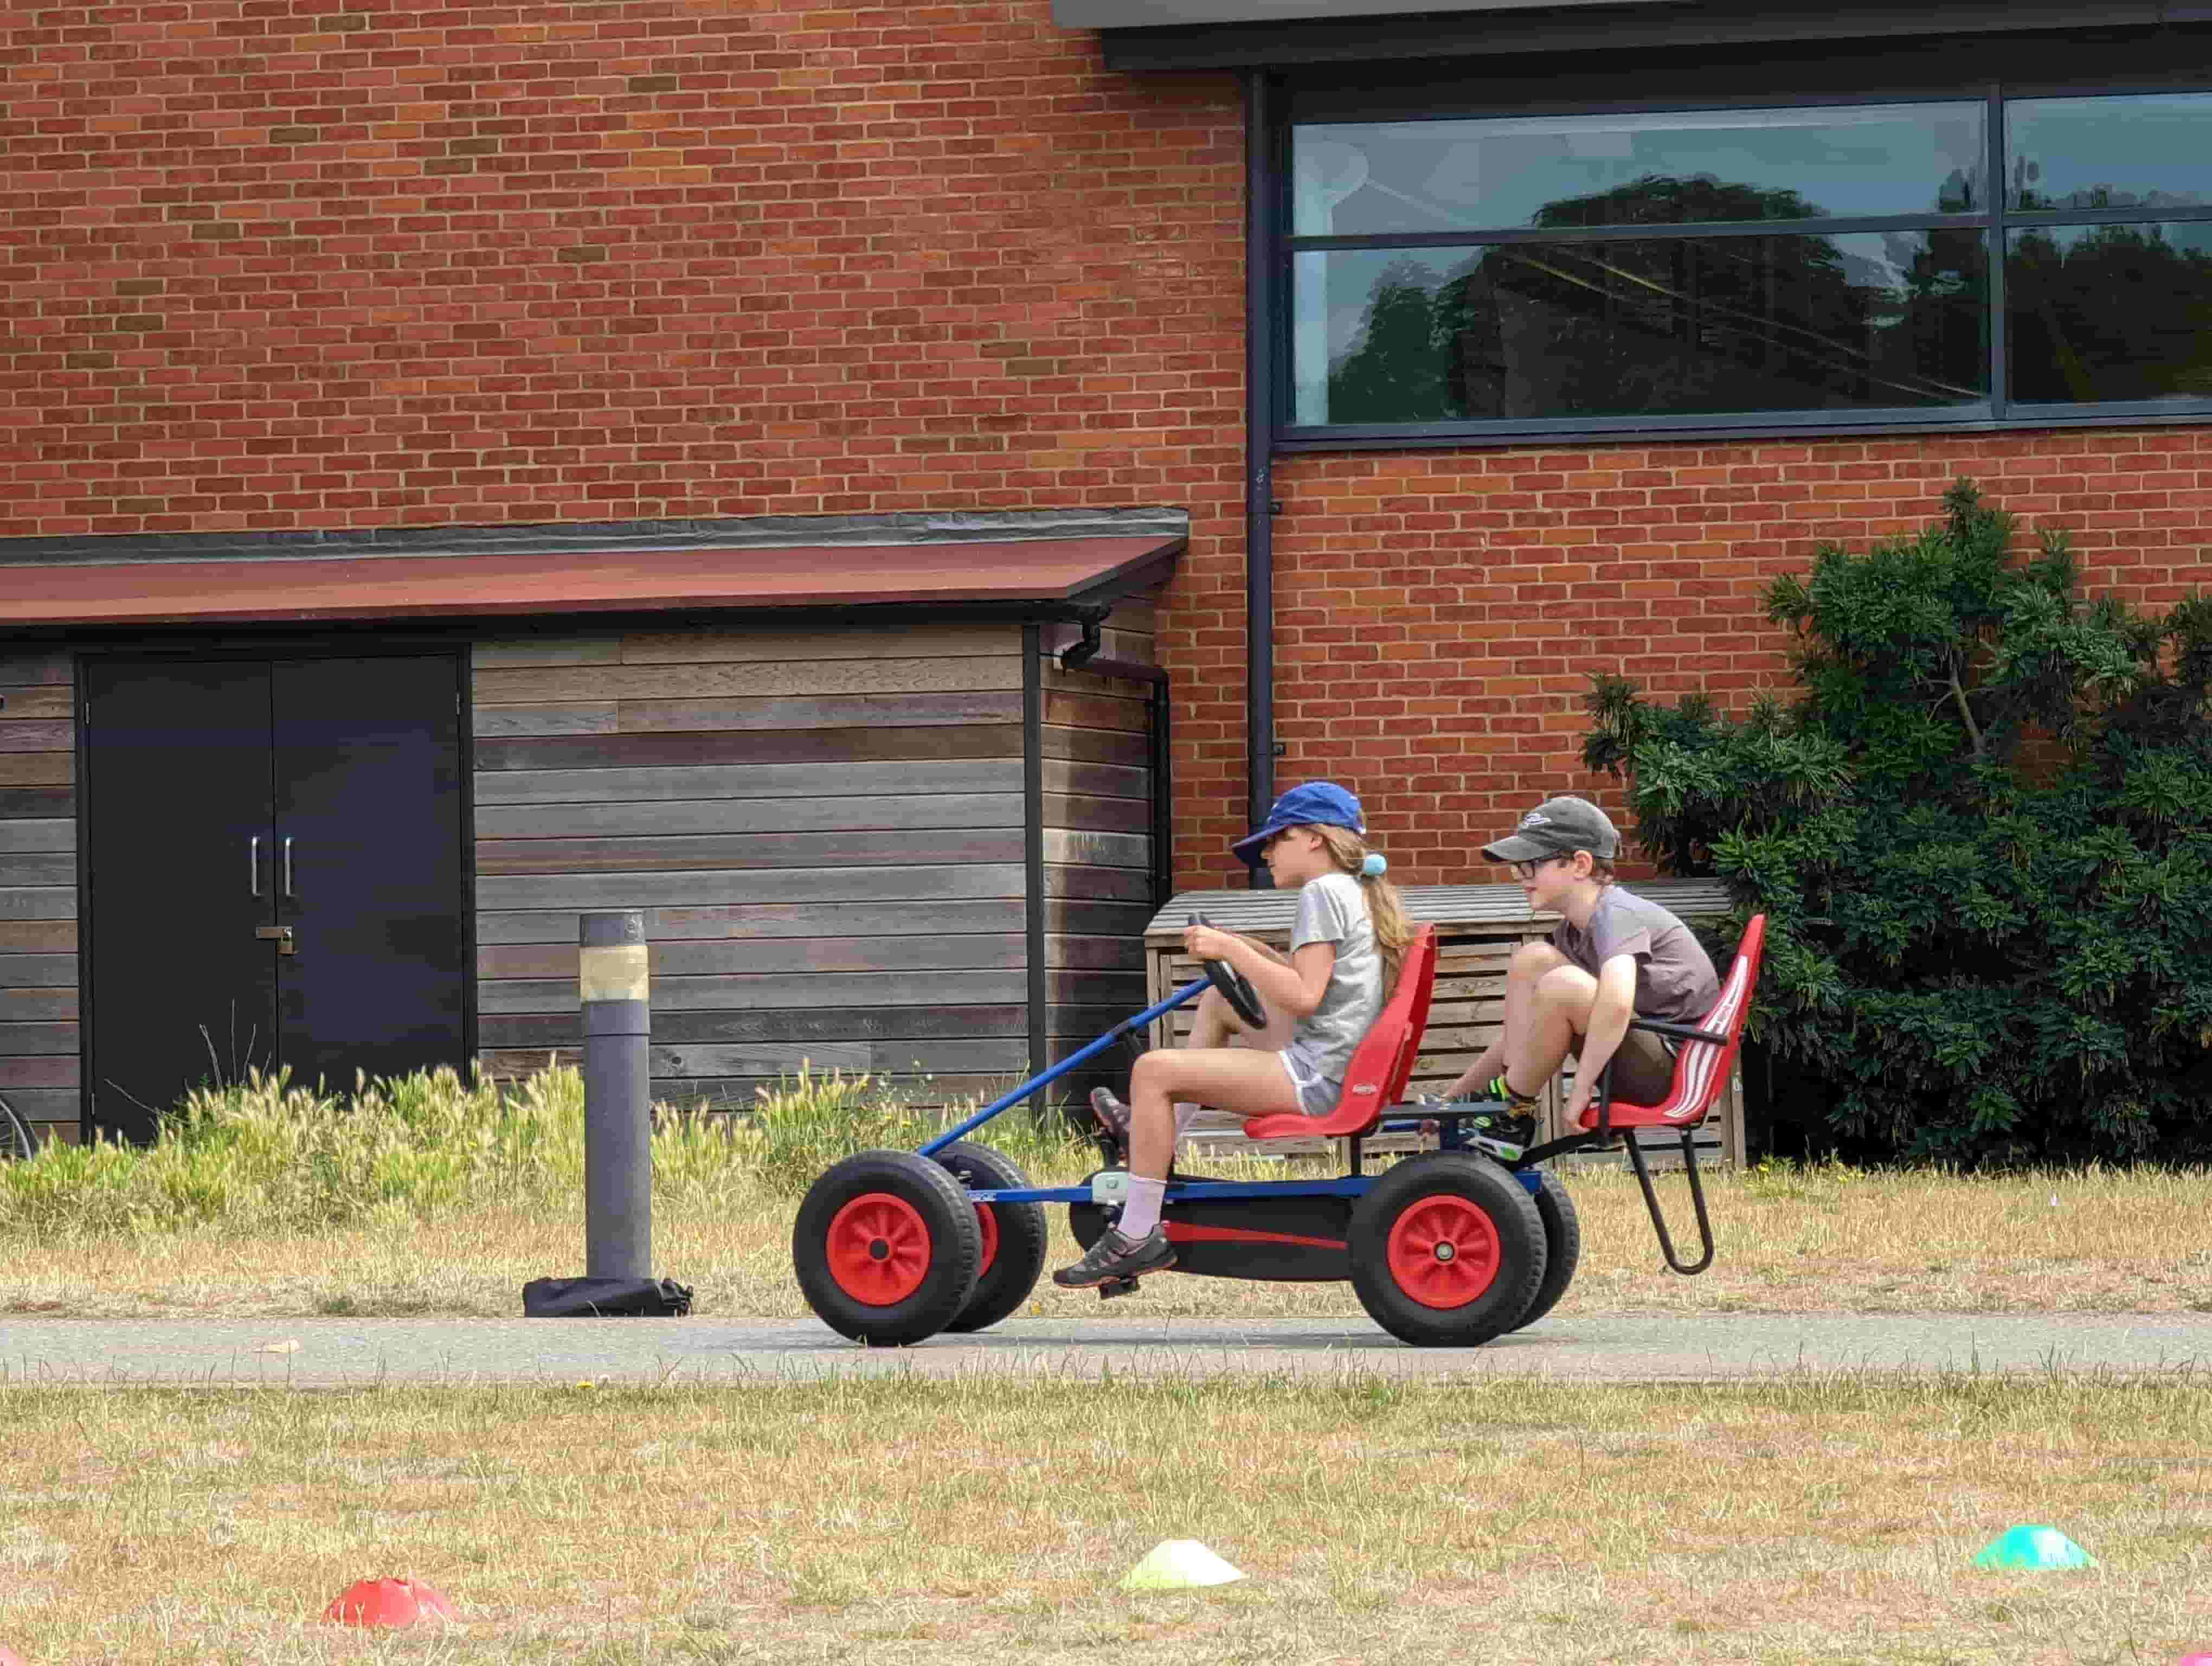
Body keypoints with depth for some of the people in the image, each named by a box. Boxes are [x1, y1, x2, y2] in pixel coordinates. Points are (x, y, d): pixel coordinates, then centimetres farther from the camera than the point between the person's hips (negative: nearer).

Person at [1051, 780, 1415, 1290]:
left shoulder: (1322, 891, -12)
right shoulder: (1360, 892, 18)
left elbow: (1305, 996, -22)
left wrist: (1232, 950, -16)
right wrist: (1252, 953, 20)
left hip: (1317, 1077, -11)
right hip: (1339, 1061, 11)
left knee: (1154, 1070, -17)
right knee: (1217, 1000, 29)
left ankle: (1137, 1237, -16)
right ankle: (1161, 1135, 28)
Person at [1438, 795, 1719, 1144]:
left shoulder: (1615, 913, -17)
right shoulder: (1571, 931, 13)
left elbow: (1616, 1001, -37)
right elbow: (1523, 1031, 20)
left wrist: (1581, 1089, -31)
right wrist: (1458, 1093, 15)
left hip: (1672, 1070, -9)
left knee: (1562, 985, -29)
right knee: (1533, 960, 5)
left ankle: (1510, 1110, -8)